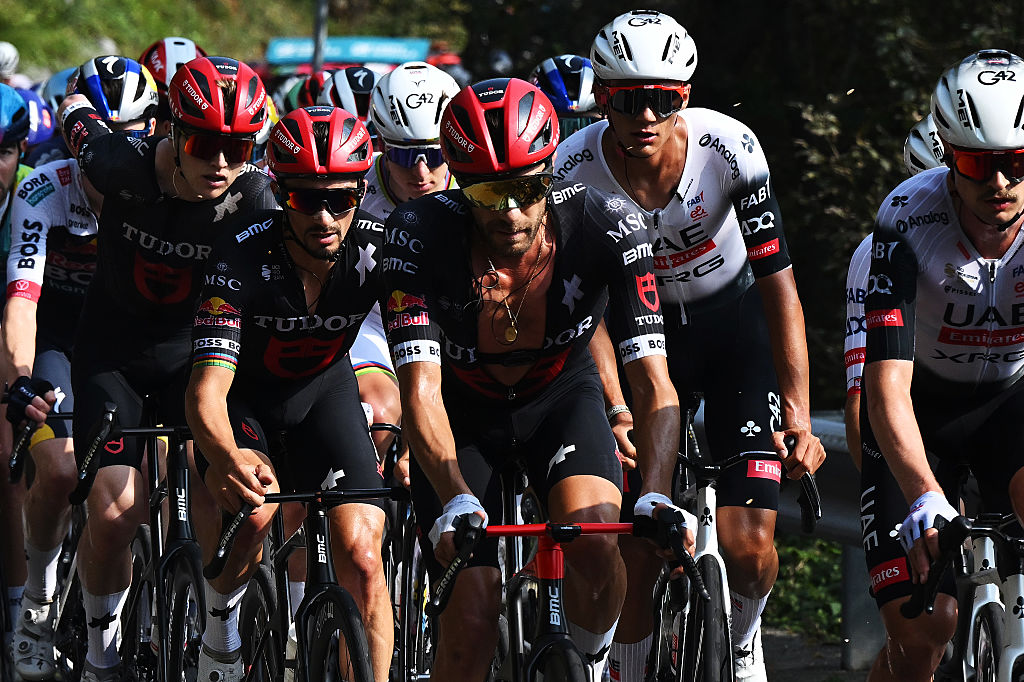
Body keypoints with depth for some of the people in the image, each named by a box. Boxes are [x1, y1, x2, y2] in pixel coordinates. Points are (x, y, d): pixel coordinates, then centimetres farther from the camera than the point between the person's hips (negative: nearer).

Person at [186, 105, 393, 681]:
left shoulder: (379, 248, -24)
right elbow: (208, 386, -38)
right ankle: (219, 635, -4)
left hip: (324, 391, 2)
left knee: (362, 558, -16)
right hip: (245, 394, -2)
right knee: (253, 506, -31)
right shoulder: (244, 256, -30)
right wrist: (226, 458, -58)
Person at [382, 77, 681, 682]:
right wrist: (456, 501, -51)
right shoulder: (420, 233, -30)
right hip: (463, 414, -1)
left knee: (596, 548, -27)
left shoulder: (602, 226, -28)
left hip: (562, 397, 1)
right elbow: (420, 388, -35)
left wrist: (655, 497, -47)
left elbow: (654, 385, -31)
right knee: (473, 619, -15)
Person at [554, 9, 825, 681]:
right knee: (636, 552, -10)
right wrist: (617, 412, -33)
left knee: (747, 544, -14)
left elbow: (779, 284, -22)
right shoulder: (574, 171, -23)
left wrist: (799, 416, -26)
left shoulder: (730, 148, -26)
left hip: (735, 321, -1)